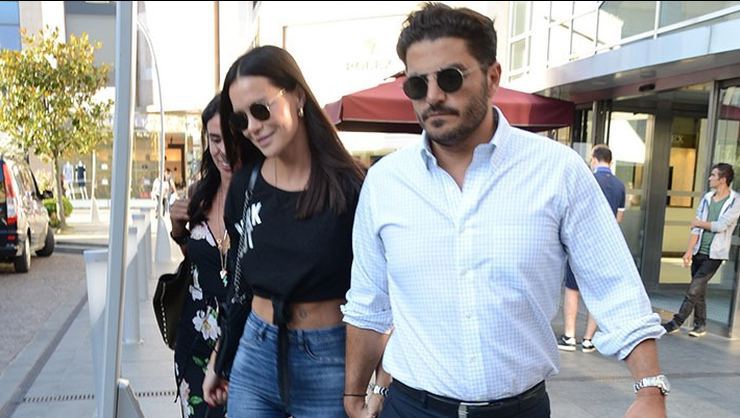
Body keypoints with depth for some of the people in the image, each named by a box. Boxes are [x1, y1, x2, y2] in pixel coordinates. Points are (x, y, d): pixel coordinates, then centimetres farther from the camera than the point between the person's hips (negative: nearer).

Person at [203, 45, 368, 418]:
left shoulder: (349, 186, -14)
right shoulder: (245, 185, 0)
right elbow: (239, 282, 10)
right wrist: (219, 362, 16)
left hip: (328, 361, -4)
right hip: (254, 356, 4)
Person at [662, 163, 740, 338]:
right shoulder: (707, 198, 7)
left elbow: (720, 226, -17)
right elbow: (696, 227, 2)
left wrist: (700, 223, -2)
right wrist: (689, 250, -3)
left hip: (714, 254, -5)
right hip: (699, 251, 5)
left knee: (694, 290, -10)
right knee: (699, 290, 12)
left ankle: (676, 322, -5)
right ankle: (700, 325, 22)